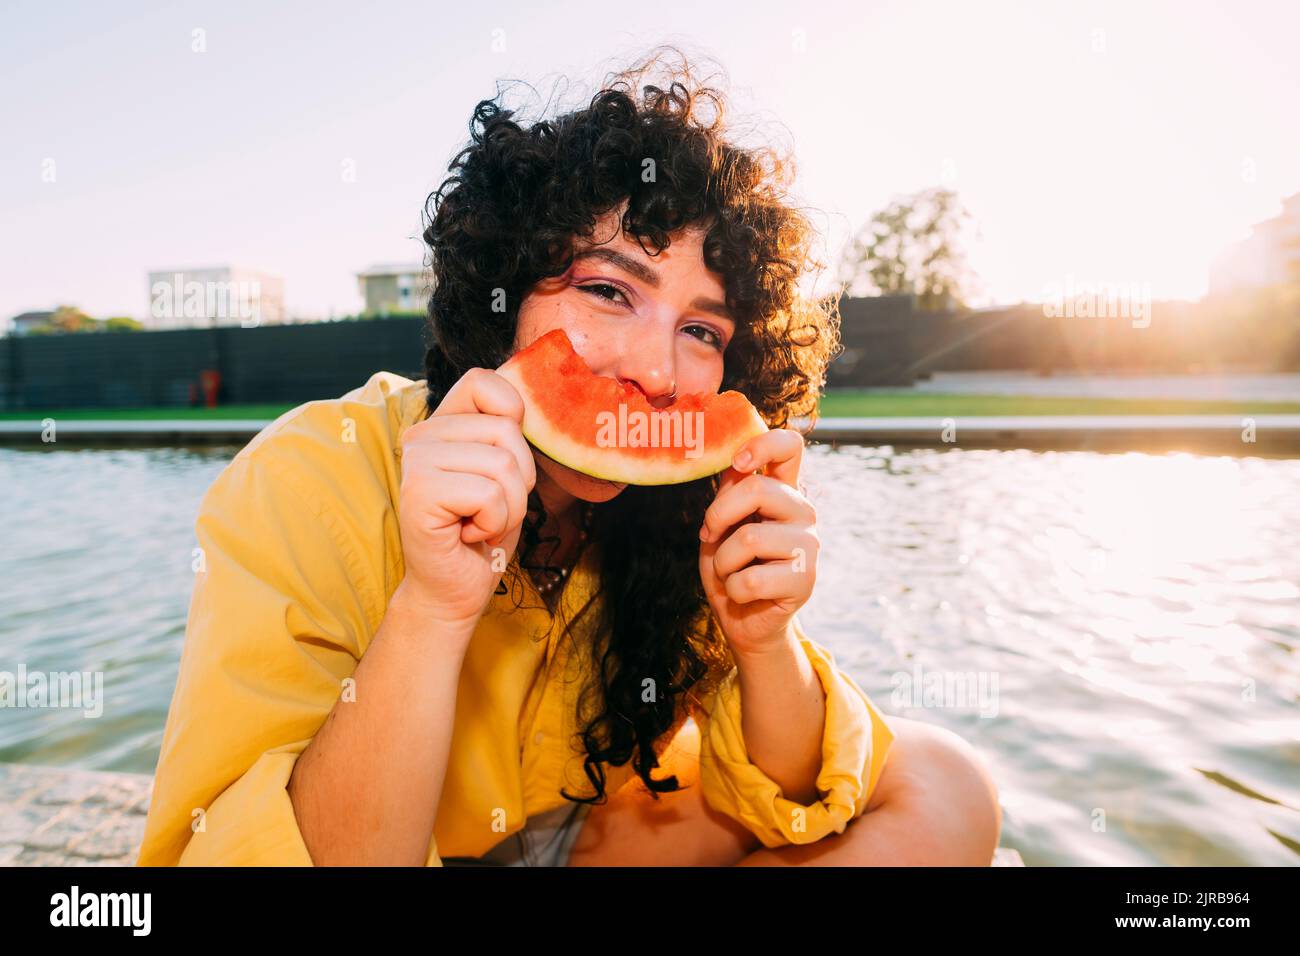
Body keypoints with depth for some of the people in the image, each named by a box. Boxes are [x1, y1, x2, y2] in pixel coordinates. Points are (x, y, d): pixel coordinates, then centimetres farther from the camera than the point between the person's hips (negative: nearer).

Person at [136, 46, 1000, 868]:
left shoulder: (682, 501, -14)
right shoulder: (306, 491, -25)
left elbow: (790, 804, -10)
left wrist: (764, 639, -30)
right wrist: (430, 608, -43)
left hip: (592, 833, 3)